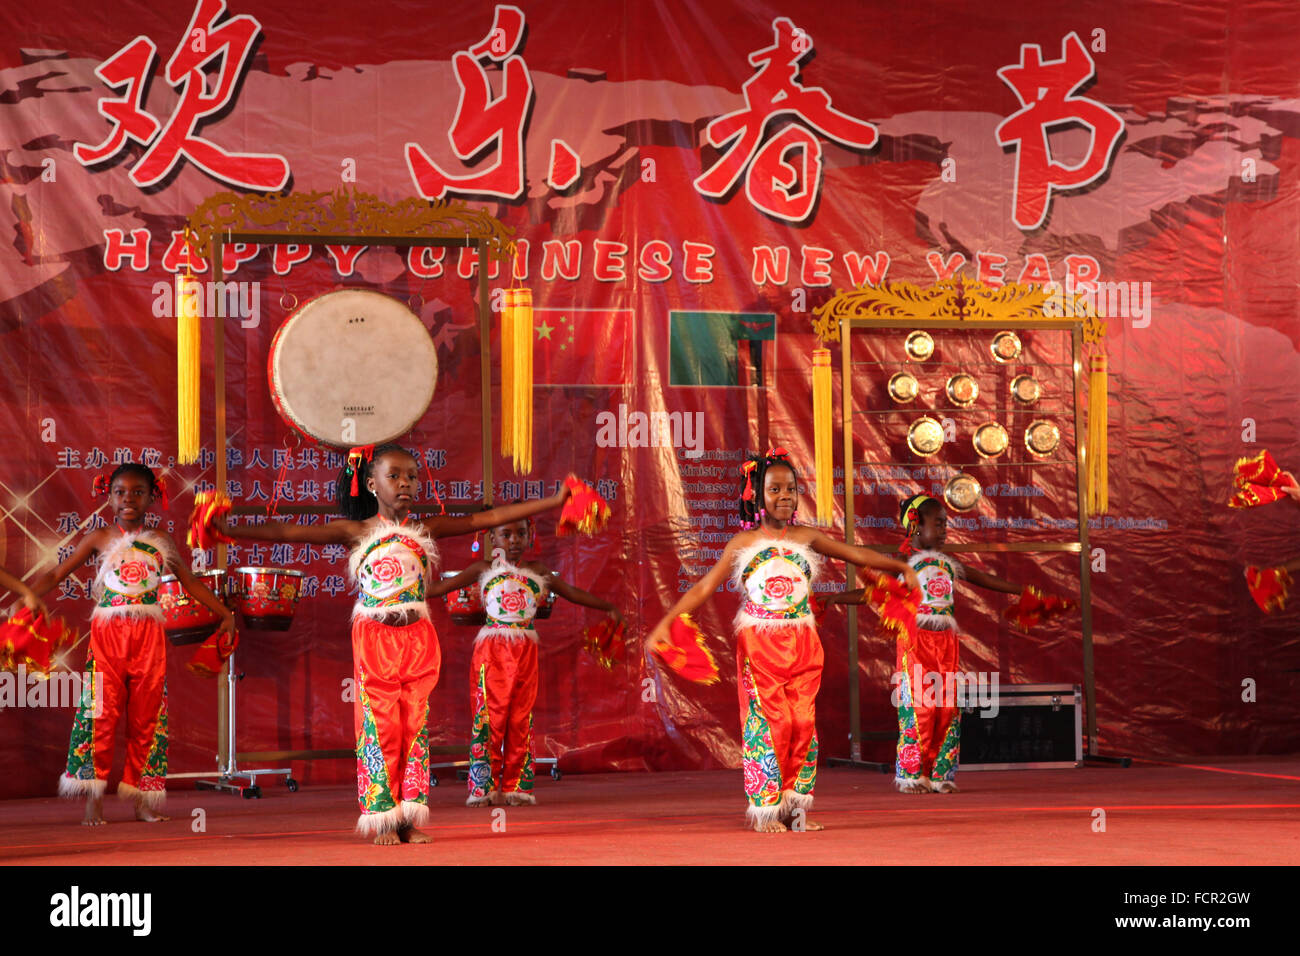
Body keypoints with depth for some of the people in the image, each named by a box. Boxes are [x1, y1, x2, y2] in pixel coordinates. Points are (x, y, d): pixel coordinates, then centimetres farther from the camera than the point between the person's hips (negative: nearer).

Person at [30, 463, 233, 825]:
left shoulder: (161, 541, 10)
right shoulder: (100, 538, 6)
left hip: (148, 636, 2)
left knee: (147, 715, 3)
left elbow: (190, 582, 18)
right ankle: (93, 798, -5)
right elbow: (56, 575, 7)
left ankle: (143, 799, 9)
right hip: (107, 633, -2)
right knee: (100, 712, -8)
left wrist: (225, 613, 12)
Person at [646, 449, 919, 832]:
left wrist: (901, 567, 9)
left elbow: (856, 554, 12)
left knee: (803, 722, -1)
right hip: (759, 643, -2)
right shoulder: (744, 543, 2)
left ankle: (795, 806, 8)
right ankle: (765, 809, 1)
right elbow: (704, 587, 0)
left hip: (802, 642, 3)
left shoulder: (806, 538, 7)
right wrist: (665, 623, -7)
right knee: (770, 722, -7)